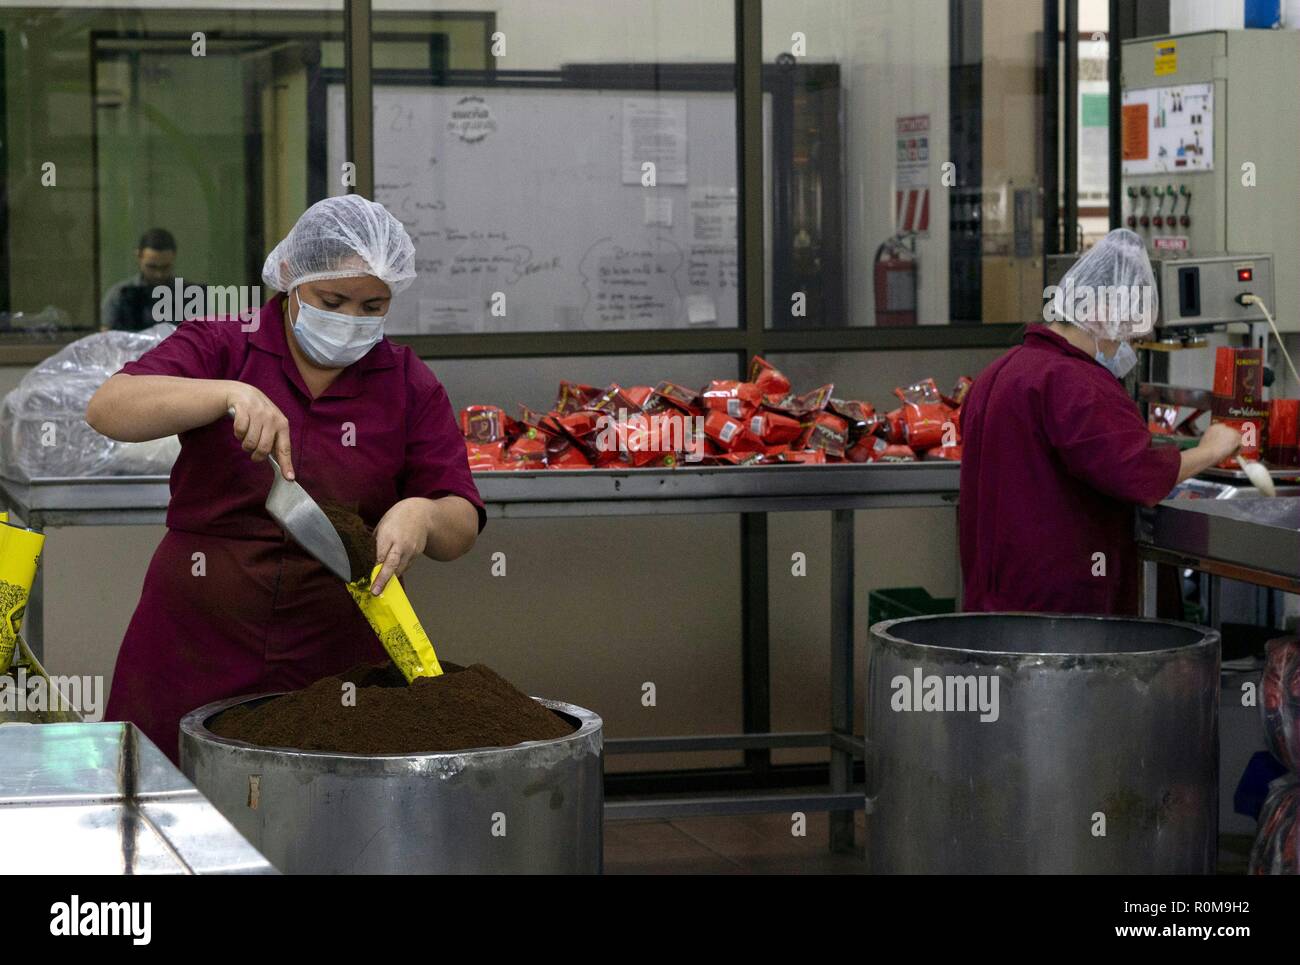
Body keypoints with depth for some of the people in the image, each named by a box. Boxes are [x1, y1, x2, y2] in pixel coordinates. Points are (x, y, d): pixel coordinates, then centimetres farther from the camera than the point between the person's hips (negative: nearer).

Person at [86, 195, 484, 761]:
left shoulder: (409, 386, 8)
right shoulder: (220, 348, 2)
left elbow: (462, 526, 4)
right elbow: (107, 409, -14)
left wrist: (423, 514, -20)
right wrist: (229, 394, -28)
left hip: (336, 664, 1)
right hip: (194, 651, -1)